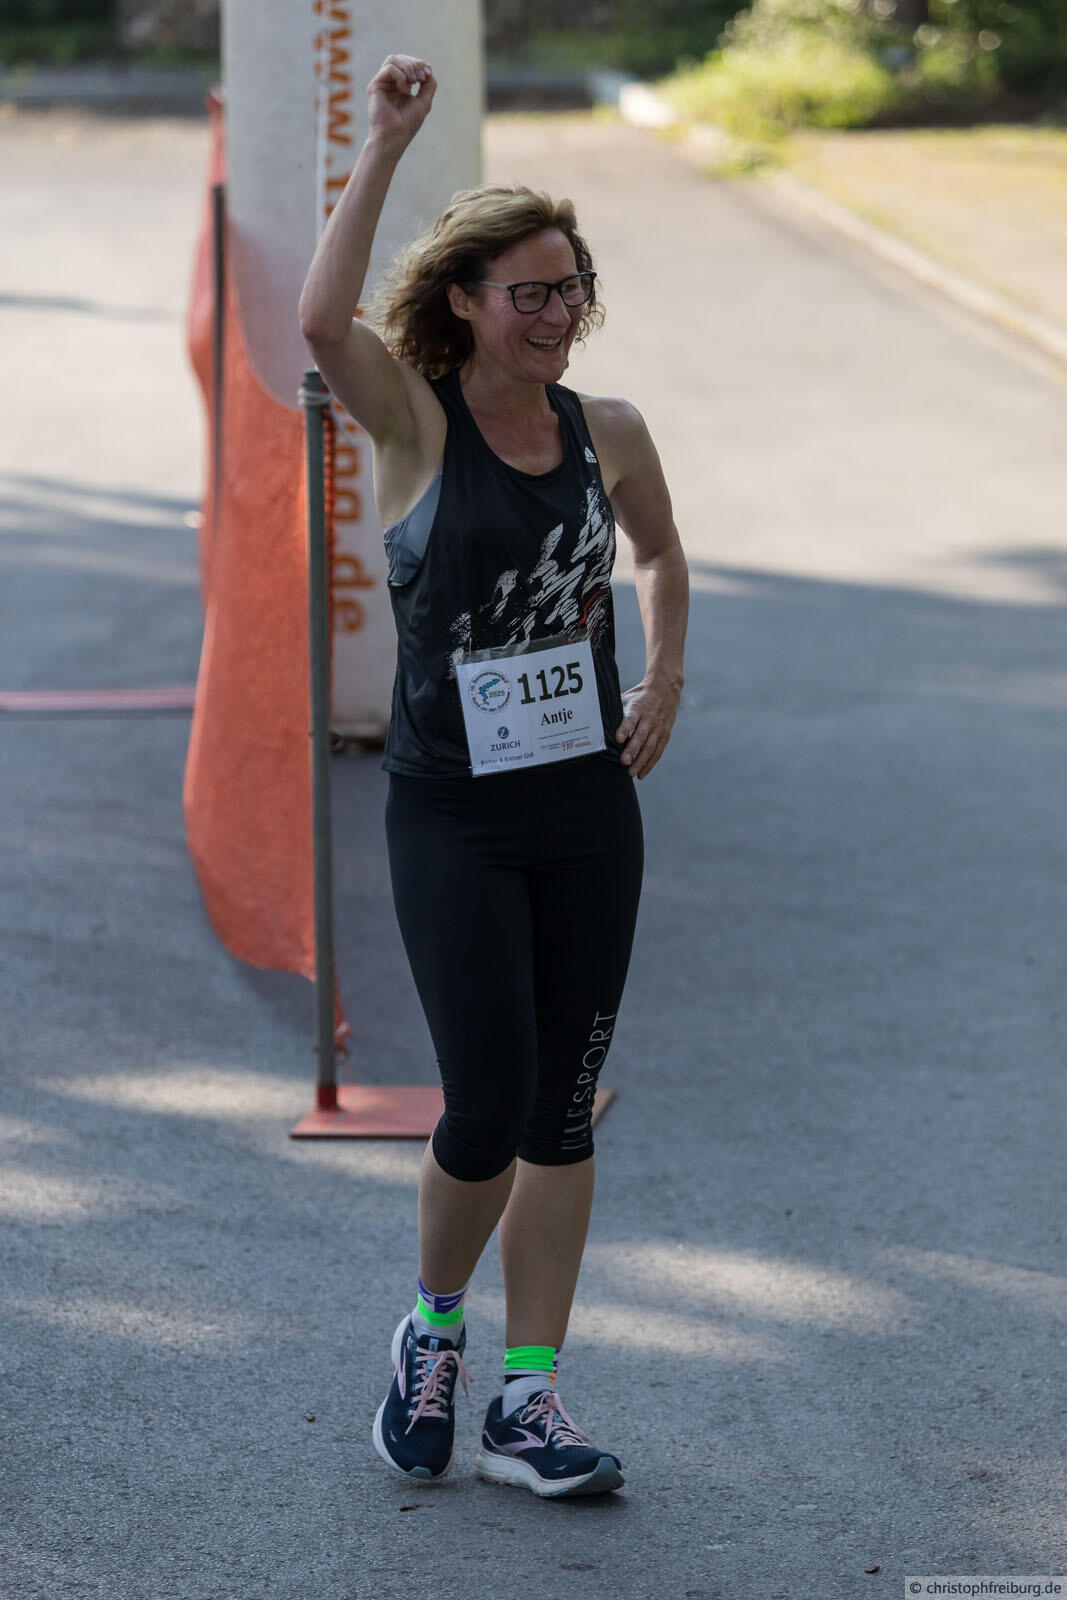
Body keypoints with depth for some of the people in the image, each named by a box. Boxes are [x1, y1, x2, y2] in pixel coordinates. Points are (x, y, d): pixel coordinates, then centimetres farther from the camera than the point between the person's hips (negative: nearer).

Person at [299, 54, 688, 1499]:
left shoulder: (609, 436, 4)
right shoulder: (418, 426, -7)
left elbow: (660, 553, 25)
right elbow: (322, 320, -28)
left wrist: (666, 679, 10)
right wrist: (386, 147, -25)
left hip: (590, 810, 4)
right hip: (454, 820, -4)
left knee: (562, 1113, 6)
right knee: (489, 1107, -8)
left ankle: (528, 1403, 13)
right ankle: (434, 1325, 21)